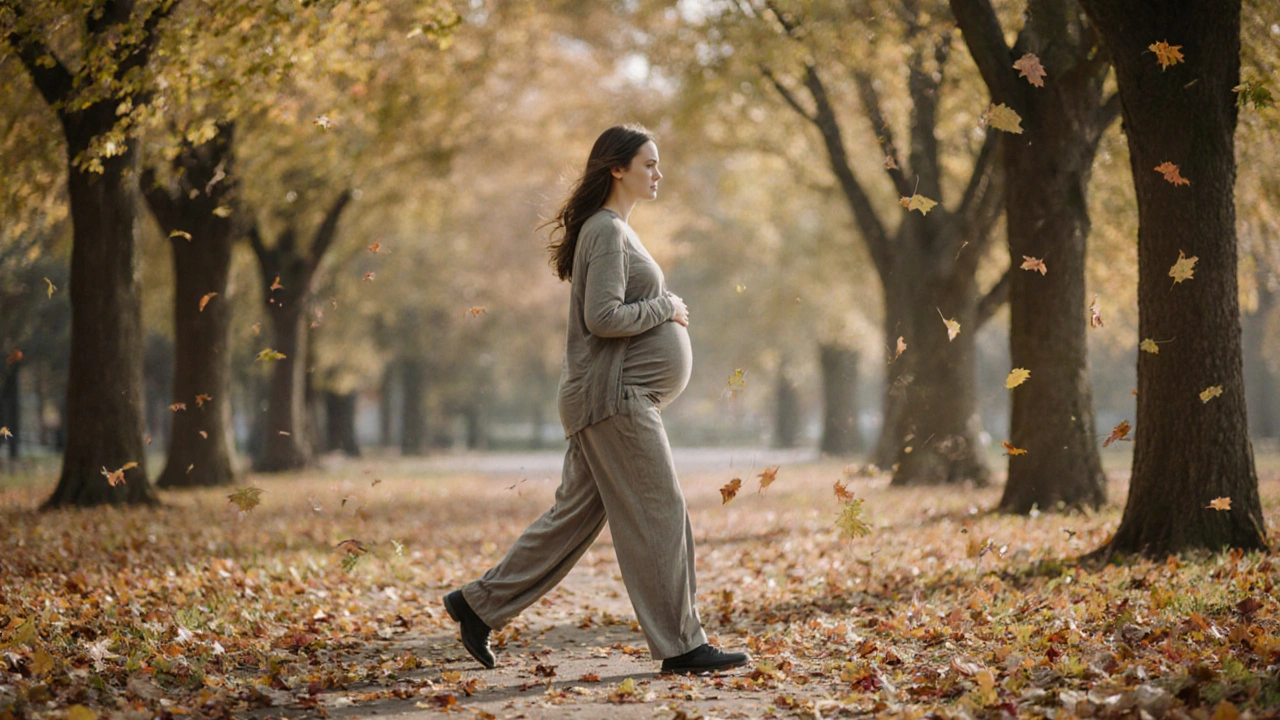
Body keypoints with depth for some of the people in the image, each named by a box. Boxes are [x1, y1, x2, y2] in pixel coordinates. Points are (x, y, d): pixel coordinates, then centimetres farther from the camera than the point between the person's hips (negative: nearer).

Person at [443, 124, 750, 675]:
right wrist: (666, 309, -11)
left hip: (623, 397, 11)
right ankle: (680, 645, -1)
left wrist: (664, 310, 13)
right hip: (614, 395, -11)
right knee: (658, 516, -6)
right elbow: (603, 316, -22)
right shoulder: (605, 231, -12)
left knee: (575, 514, 11)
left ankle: (479, 604, 15)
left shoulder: (616, 230, 20)